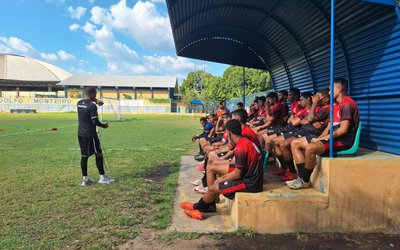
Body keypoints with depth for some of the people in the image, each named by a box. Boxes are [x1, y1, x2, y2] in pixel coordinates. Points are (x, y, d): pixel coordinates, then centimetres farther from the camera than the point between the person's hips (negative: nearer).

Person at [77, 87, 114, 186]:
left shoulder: (79, 103, 8)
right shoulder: (92, 106, -16)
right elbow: (95, 122, -17)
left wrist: (95, 100, 19)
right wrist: (103, 125, 0)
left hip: (80, 133, 8)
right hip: (90, 134, -8)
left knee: (84, 155, 11)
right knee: (98, 154, 3)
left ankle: (85, 179, 16)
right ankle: (102, 177, 10)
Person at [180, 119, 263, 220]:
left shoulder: (241, 148, -24)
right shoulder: (245, 141, 7)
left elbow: (237, 174, -19)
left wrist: (222, 179, -3)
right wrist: (227, 176, 12)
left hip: (250, 183, -10)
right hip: (251, 177, 10)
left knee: (213, 188, -3)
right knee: (217, 182, 14)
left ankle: (196, 207, 22)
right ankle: (205, 208, 21)